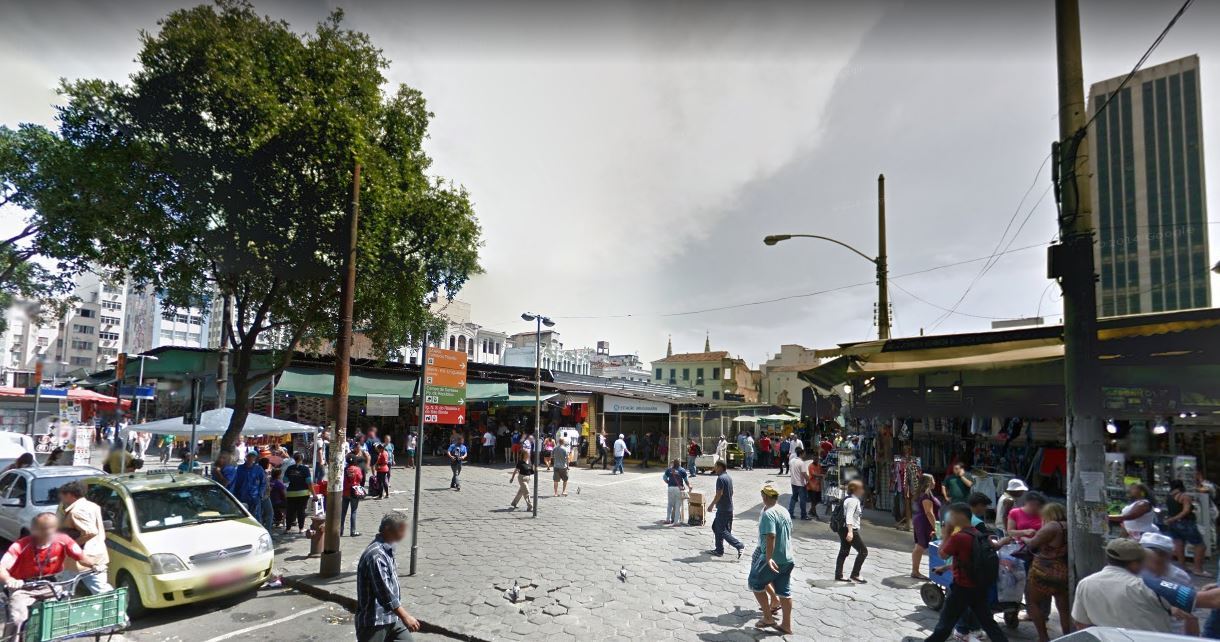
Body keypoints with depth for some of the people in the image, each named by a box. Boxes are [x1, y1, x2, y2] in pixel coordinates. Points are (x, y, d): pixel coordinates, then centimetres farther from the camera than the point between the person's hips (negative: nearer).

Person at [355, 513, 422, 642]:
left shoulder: (386, 549, 6)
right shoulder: (376, 555, -26)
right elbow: (385, 592, -27)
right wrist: (405, 616, -24)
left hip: (391, 617, 9)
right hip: (374, 621, -9)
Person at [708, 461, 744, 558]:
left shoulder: (720, 478, -17)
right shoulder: (729, 477, 12)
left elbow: (719, 494, -23)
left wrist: (712, 505, -14)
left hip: (722, 509, -10)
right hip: (729, 508, 10)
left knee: (722, 531, -5)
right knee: (716, 527, 17)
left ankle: (739, 546, -10)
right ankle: (719, 550, 20)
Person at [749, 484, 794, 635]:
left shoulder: (768, 514, -19)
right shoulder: (785, 511, 8)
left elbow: (770, 537, -28)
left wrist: (768, 558, -29)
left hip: (773, 558, -8)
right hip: (787, 558, 8)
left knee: (755, 583, 8)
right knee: (784, 590, 13)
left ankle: (768, 618, 9)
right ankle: (786, 625, 18)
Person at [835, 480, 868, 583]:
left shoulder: (848, 499, 14)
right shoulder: (853, 501, -16)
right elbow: (849, 516, -25)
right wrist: (850, 531, -32)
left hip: (843, 529, 10)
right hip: (850, 529, -10)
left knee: (843, 552, 13)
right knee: (863, 551, -2)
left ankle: (838, 575, 15)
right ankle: (855, 575, 0)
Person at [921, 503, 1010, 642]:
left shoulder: (957, 537, -22)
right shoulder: (977, 535, 4)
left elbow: (942, 554, -8)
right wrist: (945, 568, 24)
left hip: (962, 587, -7)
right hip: (980, 586, 7)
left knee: (946, 620, 8)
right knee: (987, 621, 15)